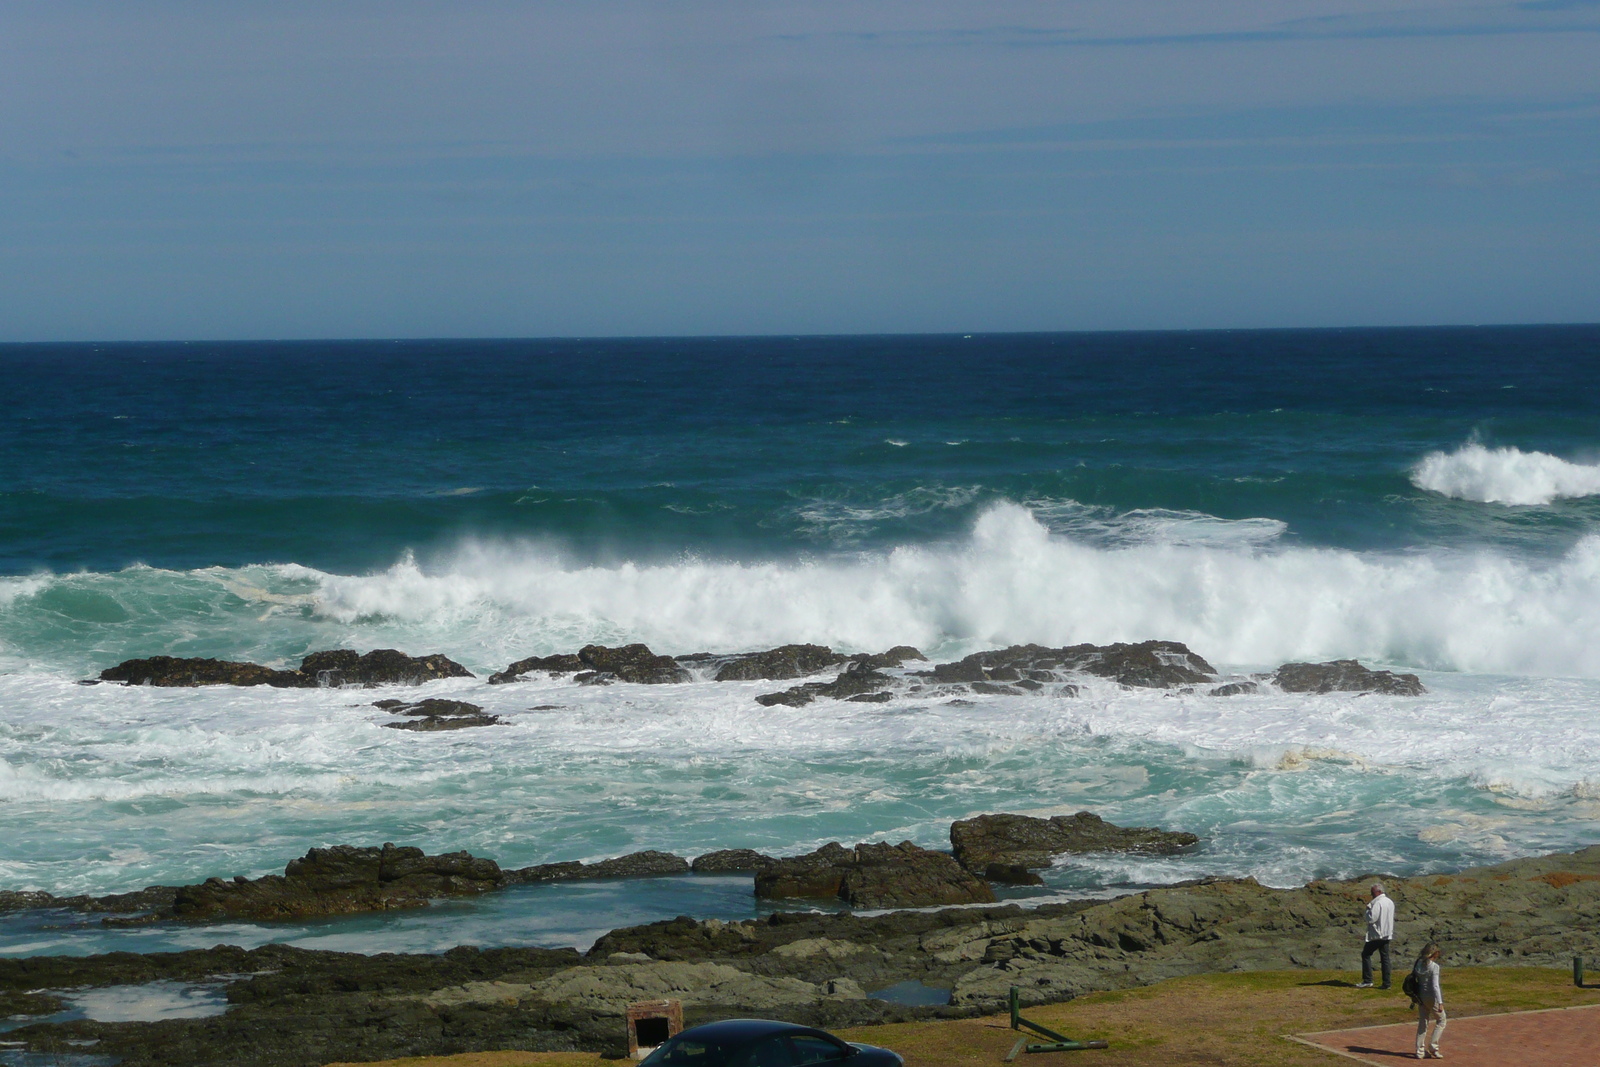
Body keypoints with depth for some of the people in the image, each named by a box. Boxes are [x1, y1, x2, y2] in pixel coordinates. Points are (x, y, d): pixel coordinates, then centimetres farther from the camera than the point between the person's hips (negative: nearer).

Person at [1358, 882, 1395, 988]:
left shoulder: (1377, 903, -17)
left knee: (1366, 954, 1)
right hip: (1387, 935, 8)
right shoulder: (1390, 902, 11)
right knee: (1385, 957, 9)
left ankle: (1367, 980, -3)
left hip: (1377, 935, -8)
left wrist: (1368, 908, -8)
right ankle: (1386, 983, 6)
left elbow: (1371, 919, -21)